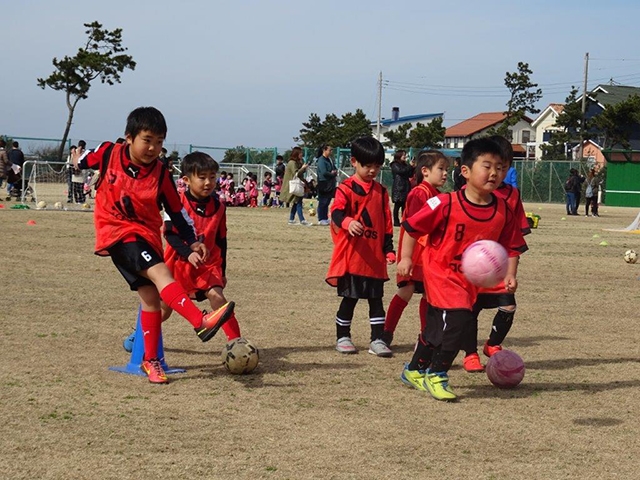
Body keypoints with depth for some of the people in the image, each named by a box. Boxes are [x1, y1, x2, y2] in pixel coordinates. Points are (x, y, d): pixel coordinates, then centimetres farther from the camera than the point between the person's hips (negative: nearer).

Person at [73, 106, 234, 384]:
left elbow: (176, 211, 1)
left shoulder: (160, 174, -5)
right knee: (160, 272, -26)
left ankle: (151, 360, 20)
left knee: (150, 296, 5)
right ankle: (202, 322, -40)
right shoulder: (109, 153, -8)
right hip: (116, 232, -4)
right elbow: (86, 159, 17)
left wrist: (193, 243, -4)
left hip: (145, 234, 4)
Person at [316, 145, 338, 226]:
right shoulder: (321, 160, -14)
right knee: (323, 202, -3)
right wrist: (333, 174, -8)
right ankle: (321, 219, 2)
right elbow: (324, 172, -22)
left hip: (330, 185, 9)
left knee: (327, 202, 13)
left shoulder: (330, 160, 14)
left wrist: (335, 172, -3)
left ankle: (325, 218, 20)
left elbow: (335, 169, 21)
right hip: (324, 185, -8)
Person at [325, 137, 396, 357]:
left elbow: (386, 223, 15)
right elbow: (336, 212, -21)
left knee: (376, 299, 5)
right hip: (351, 255, -4)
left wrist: (389, 249, 9)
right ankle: (342, 337, 18)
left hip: (375, 257, 4)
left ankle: (377, 340, 10)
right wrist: (347, 222, -42)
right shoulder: (346, 188, -5)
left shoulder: (381, 192, 12)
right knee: (350, 298, 4)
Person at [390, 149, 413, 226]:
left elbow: (410, 175, 16)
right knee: (397, 205, -6)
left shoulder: (405, 165, 17)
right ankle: (396, 221, -4)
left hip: (406, 188, 6)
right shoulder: (395, 165, -2)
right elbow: (401, 171, -18)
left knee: (404, 205, 4)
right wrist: (410, 166, -13)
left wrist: (413, 168, 1)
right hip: (398, 188, -6)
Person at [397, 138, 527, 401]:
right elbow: (412, 227, -10)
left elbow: (512, 247, 3)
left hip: (471, 279, 5)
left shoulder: (503, 211, -6)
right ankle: (435, 375, -1)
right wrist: (406, 258, -11)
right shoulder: (446, 204, -19)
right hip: (441, 272, -5)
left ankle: (415, 370, 37)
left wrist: (510, 275, -9)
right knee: (457, 319, -19)